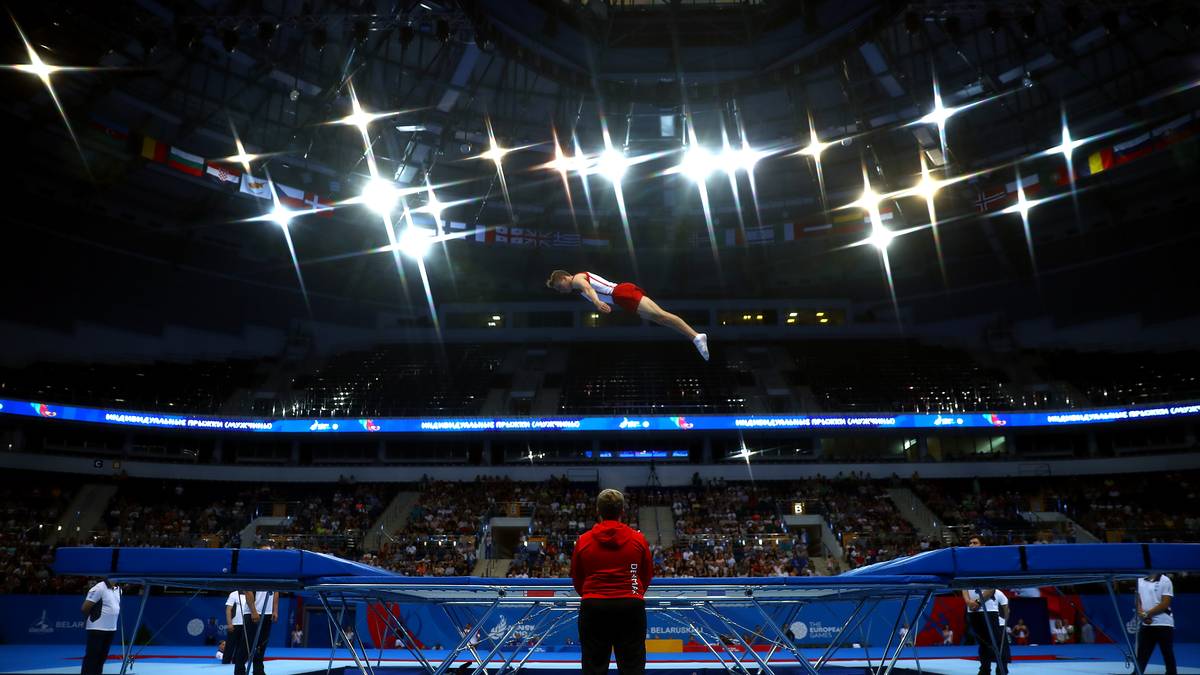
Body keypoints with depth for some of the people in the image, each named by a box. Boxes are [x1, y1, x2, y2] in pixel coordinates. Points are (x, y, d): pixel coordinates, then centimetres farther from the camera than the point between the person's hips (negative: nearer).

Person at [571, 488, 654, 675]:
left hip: (593, 608, 0)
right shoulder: (638, 539, -1)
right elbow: (648, 576, 9)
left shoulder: (583, 540, -1)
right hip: (631, 607, 0)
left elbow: (576, 578, 8)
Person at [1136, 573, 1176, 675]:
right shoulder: (1140, 580, 10)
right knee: (1141, 655, 4)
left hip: (1164, 624, -5)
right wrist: (1142, 614, -7)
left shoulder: (1165, 580, -7)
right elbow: (1137, 599, 11)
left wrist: (1147, 614, -13)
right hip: (1146, 624, 5)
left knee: (1168, 654, 5)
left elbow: (1165, 604, -12)